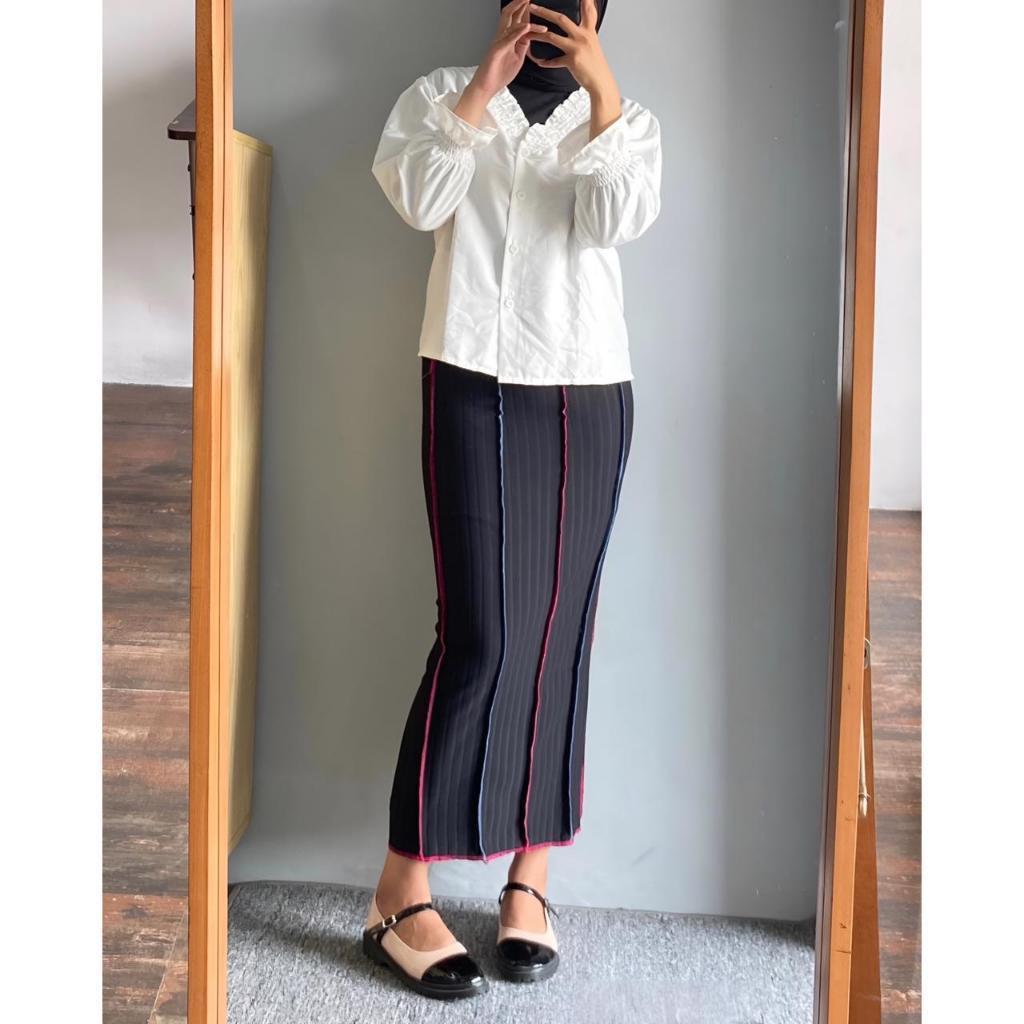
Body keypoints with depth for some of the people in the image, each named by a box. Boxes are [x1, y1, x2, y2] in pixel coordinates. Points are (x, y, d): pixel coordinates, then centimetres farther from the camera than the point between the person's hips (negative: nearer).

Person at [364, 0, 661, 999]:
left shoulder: (625, 118, 16)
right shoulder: (442, 94, 12)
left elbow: (621, 216, -5)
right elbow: (418, 199, -8)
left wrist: (600, 89, -12)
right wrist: (483, 83, -11)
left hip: (589, 395, 3)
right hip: (475, 385, -2)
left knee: (559, 630, 1)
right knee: (480, 631, -11)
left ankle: (528, 878, 12)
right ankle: (400, 894, -2)